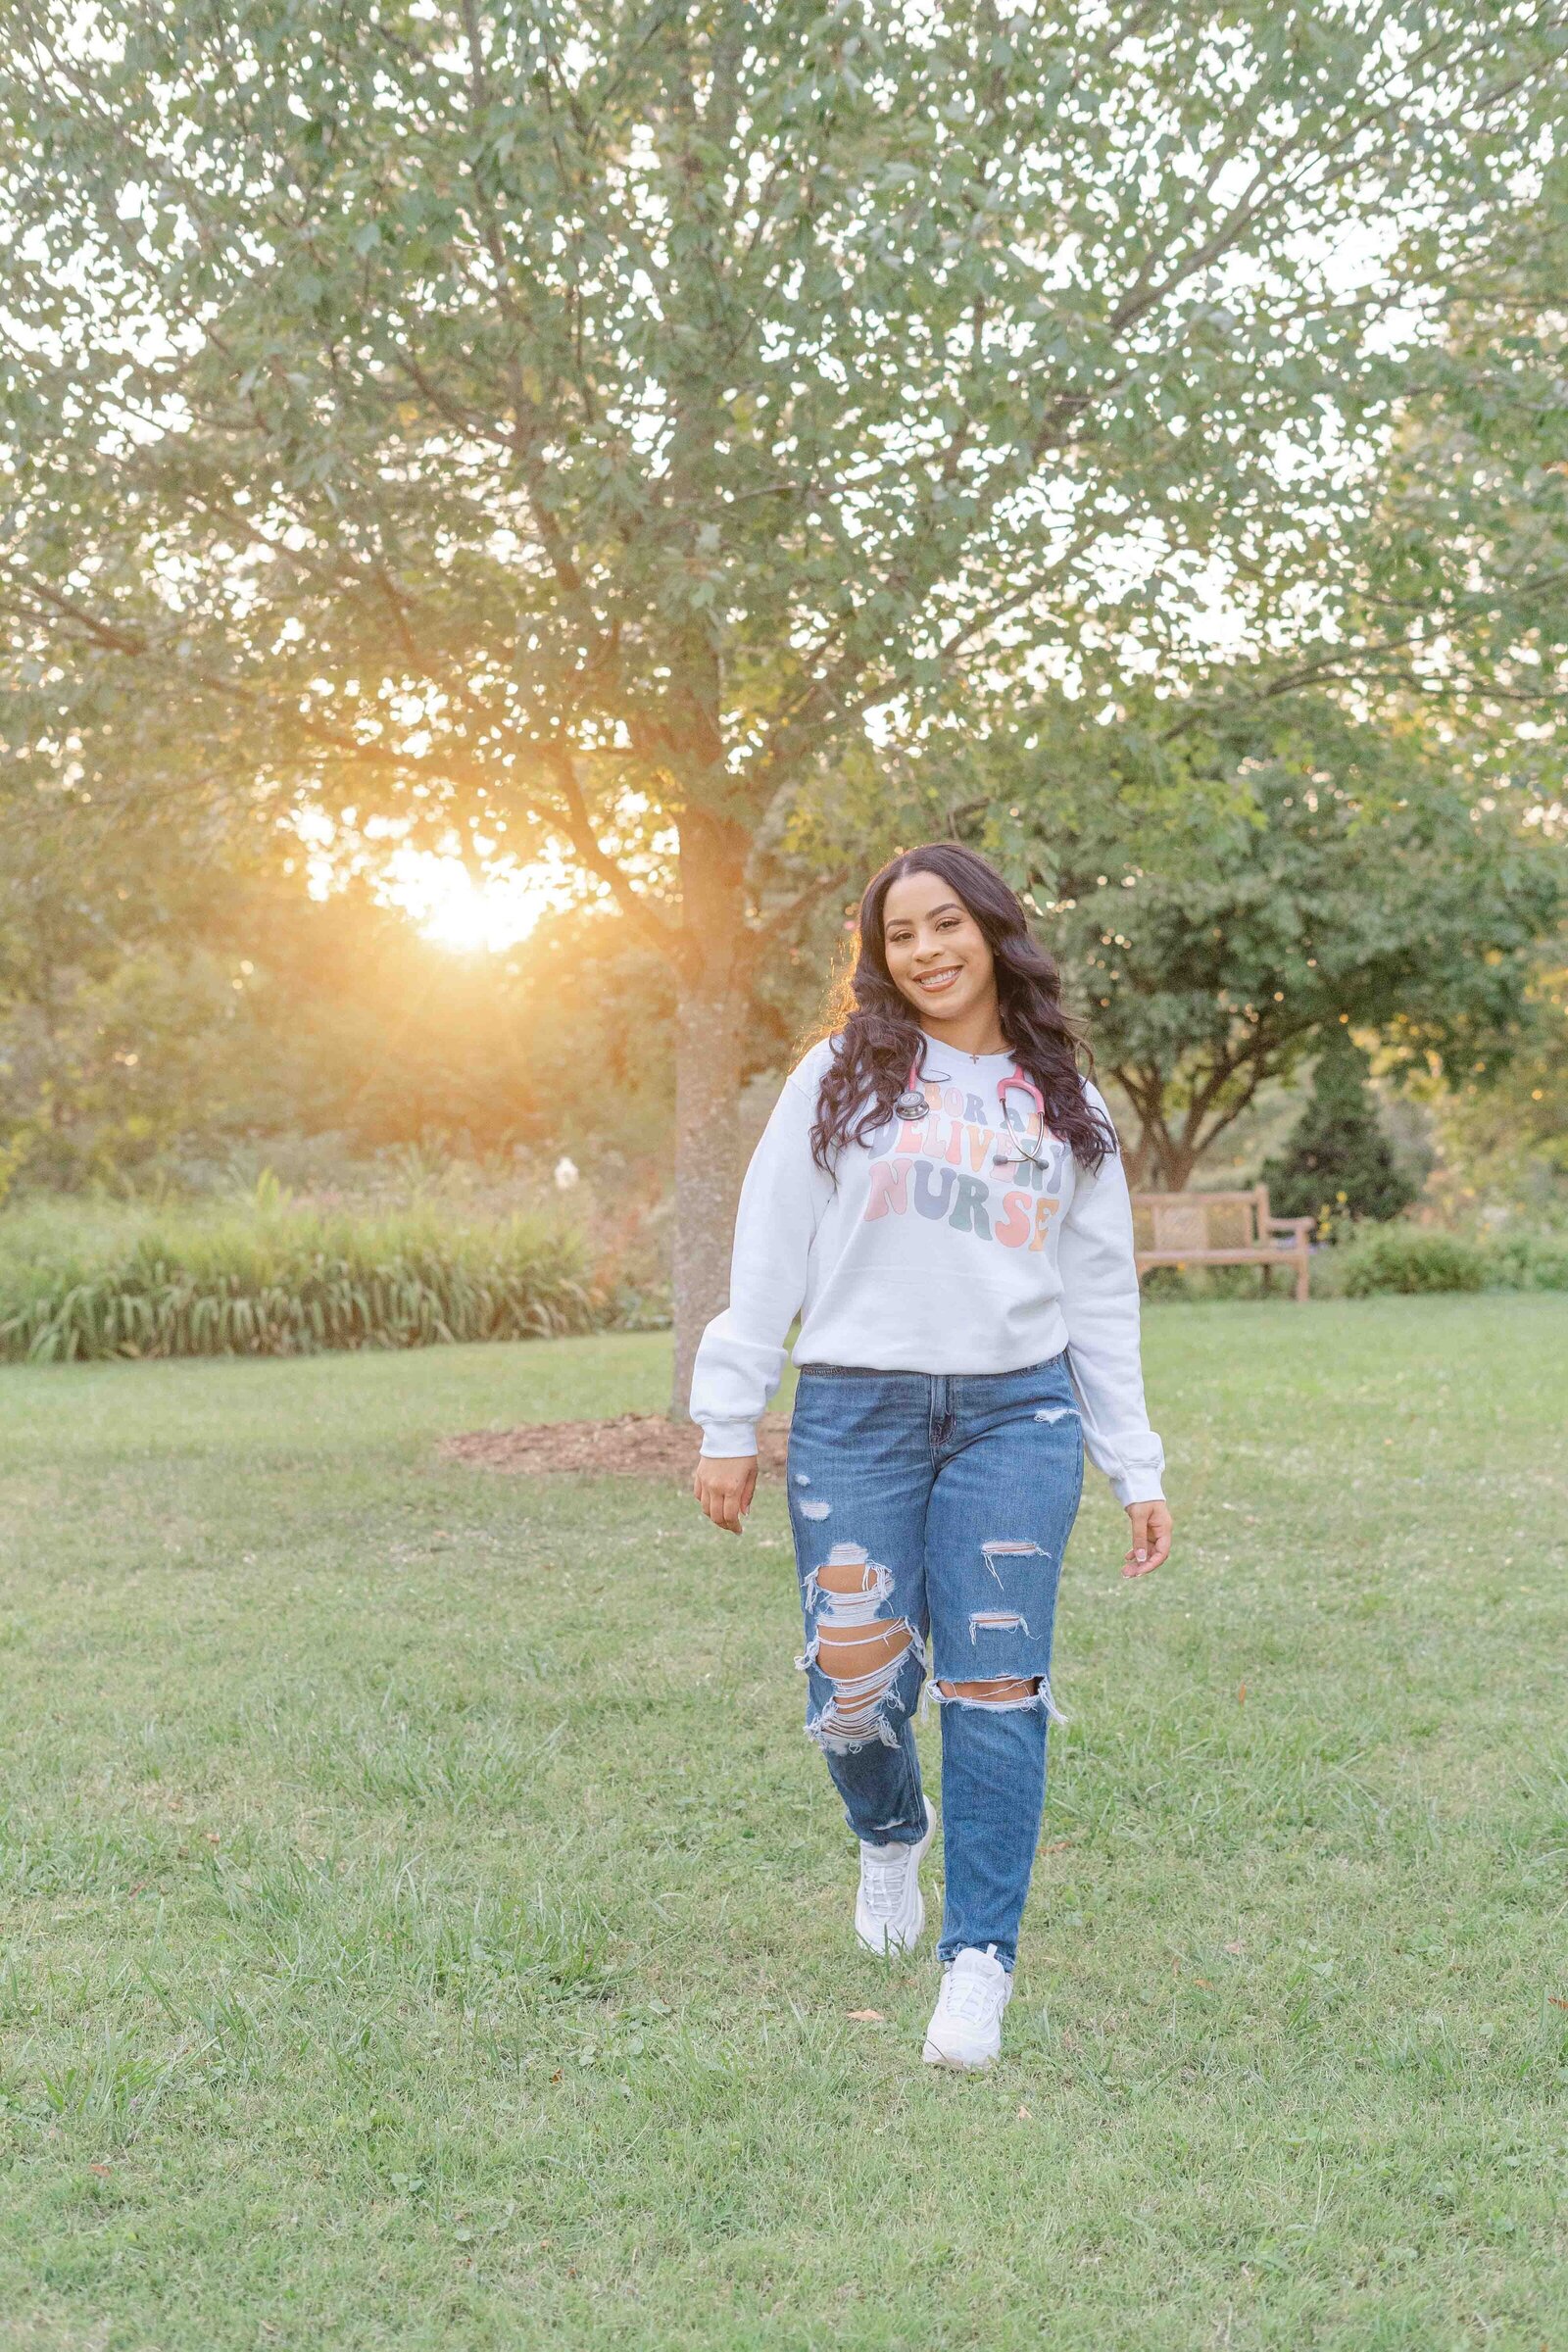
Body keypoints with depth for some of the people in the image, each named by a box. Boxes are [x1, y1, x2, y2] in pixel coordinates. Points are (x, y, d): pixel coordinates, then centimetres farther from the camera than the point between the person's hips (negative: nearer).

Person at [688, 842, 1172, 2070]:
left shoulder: (1065, 1106, 14)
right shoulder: (842, 1077, 7)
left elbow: (1101, 1299, 15)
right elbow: (770, 1257, 5)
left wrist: (1138, 1470, 11)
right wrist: (730, 1425, -1)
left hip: (1017, 1415, 1)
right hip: (856, 1416, -1)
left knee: (995, 1685, -6)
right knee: (855, 1686, -3)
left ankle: (981, 1956, 5)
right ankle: (893, 1834, 32)